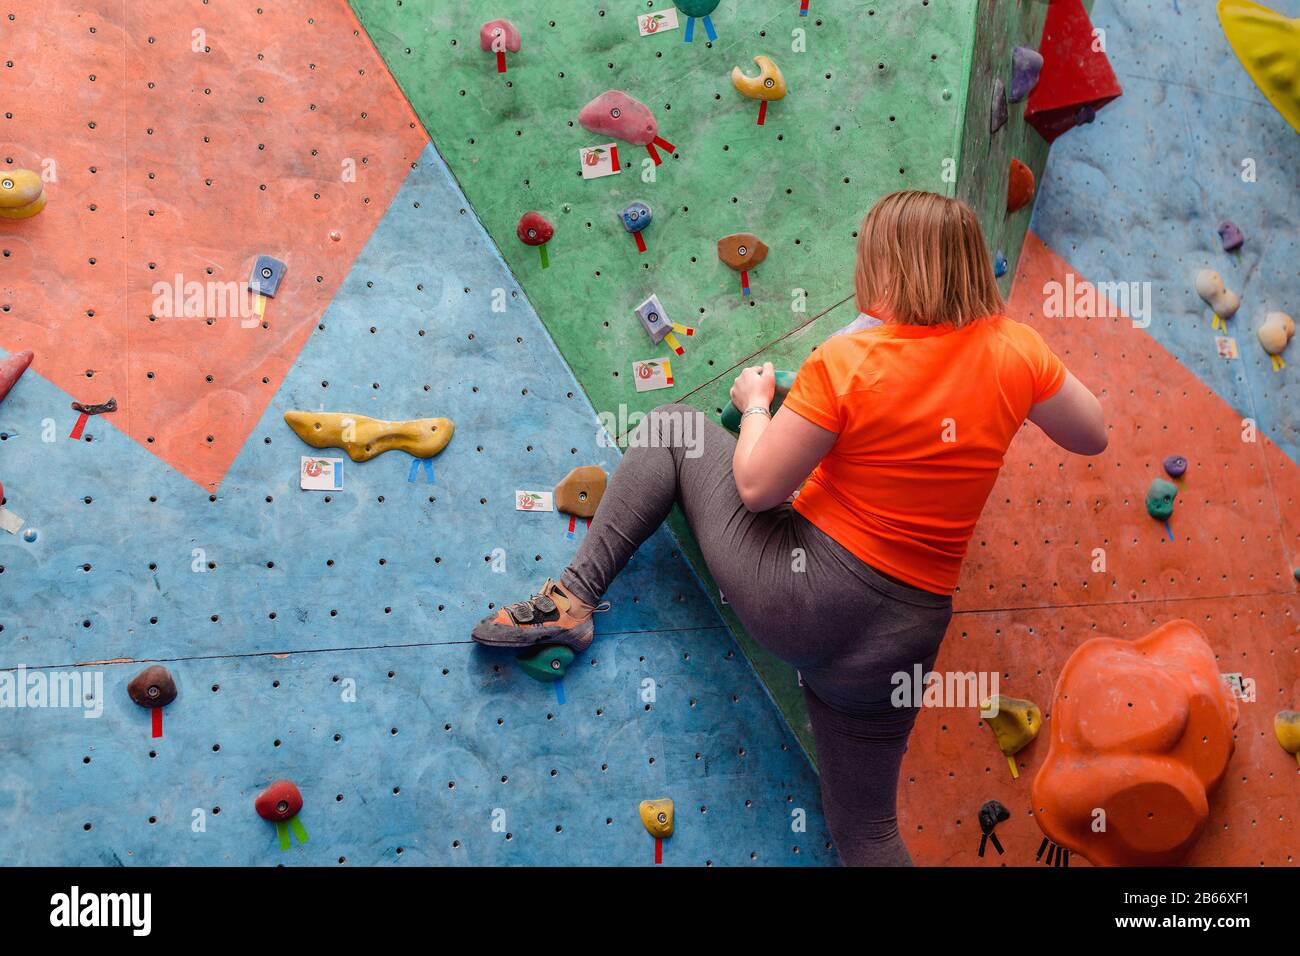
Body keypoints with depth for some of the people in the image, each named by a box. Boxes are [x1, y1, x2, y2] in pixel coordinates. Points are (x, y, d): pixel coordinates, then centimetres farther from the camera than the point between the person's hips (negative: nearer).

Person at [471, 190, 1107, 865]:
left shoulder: (848, 362, -16)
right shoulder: (1014, 350, -5)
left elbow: (756, 486, -11)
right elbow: (1091, 436, 12)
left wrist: (755, 403, 8)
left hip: (793, 593, -4)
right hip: (897, 642, 4)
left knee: (674, 429, 14)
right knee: (866, 832, 25)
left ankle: (574, 594, 7)